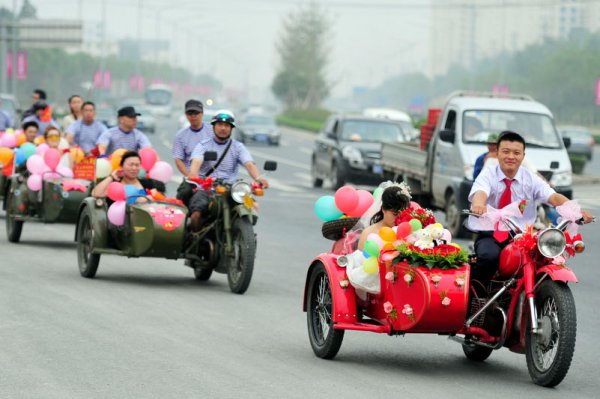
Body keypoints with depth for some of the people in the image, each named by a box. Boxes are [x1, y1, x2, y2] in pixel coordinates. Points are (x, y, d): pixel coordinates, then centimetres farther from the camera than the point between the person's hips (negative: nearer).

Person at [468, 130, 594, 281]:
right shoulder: (488, 175, -2)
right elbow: (480, 192, -25)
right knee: (489, 256, -34)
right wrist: (478, 205, -51)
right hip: (489, 236, -2)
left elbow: (553, 197, -12)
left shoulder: (531, 179, 4)